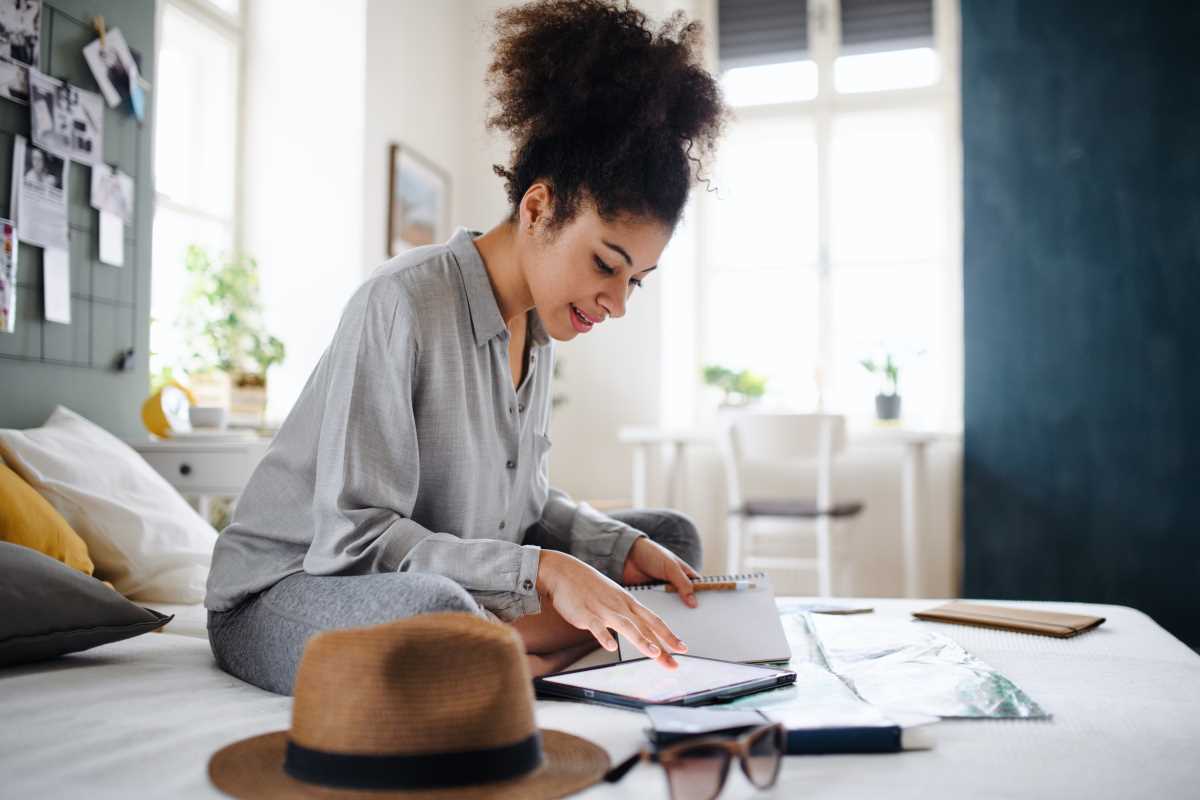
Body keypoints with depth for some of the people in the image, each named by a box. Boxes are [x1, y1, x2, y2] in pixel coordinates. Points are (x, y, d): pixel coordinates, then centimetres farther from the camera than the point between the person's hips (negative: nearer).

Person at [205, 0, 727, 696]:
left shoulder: (538, 328, 3)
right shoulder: (403, 301, -23)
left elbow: (527, 500, 10)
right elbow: (351, 538, -26)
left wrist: (625, 547, -8)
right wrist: (540, 569, -31)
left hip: (458, 581, 8)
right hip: (289, 587, -8)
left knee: (673, 537, 7)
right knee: (429, 608, -43)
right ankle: (530, 656, -11)